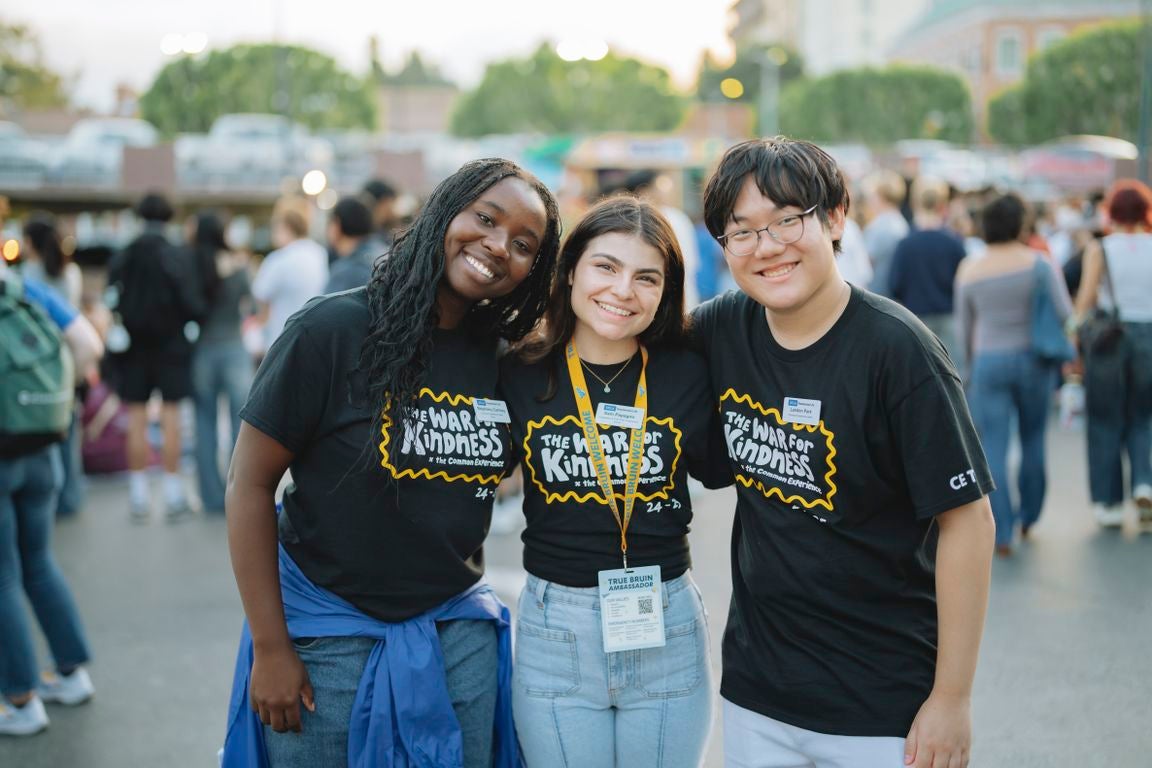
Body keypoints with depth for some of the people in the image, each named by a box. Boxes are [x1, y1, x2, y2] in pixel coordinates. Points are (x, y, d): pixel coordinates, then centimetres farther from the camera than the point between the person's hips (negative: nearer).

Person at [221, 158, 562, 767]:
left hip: (459, 635, 4)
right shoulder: (336, 329, -13)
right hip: (327, 633, -4)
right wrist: (269, 649, -11)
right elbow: (250, 483, -11)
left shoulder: (504, 358, 0)